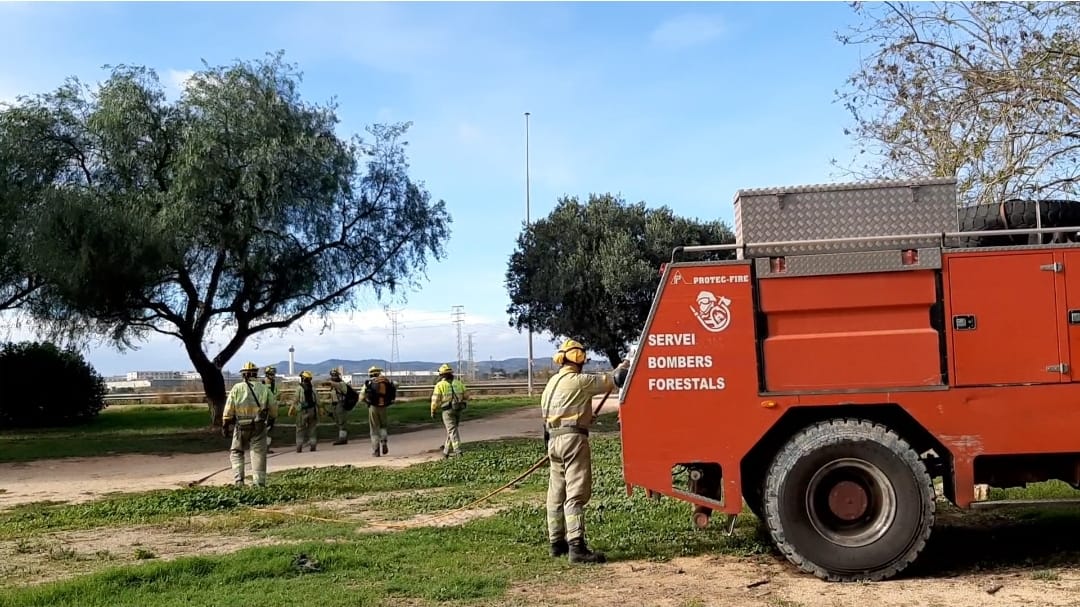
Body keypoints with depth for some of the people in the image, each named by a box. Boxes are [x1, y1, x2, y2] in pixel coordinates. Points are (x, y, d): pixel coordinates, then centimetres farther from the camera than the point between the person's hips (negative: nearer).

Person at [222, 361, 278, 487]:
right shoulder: (263, 388, 4)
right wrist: (271, 421, 22)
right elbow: (273, 406, 7)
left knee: (236, 452, 16)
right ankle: (259, 483, 3)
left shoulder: (237, 388, 0)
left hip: (241, 426, -1)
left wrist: (225, 426, 5)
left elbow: (228, 409, -3)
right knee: (258, 454, 5)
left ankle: (238, 480, 4)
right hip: (259, 427, 1)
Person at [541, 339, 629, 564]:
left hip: (554, 439, 9)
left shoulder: (552, 382, 16)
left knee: (556, 494, 15)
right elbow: (611, 380, -5)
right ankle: (577, 547, -17)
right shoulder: (579, 381, -10)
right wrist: (624, 366, 15)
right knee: (575, 494, -12)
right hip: (573, 438, -9)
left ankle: (557, 542, 23)